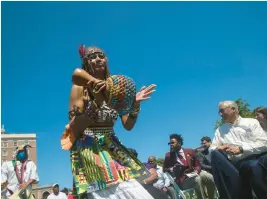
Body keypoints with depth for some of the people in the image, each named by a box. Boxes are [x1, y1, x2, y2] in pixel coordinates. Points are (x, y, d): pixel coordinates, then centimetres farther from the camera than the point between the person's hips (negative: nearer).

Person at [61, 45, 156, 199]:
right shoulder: (79, 88, -4)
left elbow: (128, 125, 9)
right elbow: (73, 130, -11)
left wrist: (135, 104, -9)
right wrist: (96, 103, -20)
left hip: (114, 149, 5)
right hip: (89, 151, -4)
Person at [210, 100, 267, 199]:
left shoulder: (251, 122, 10)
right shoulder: (220, 130, 21)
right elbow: (212, 149, 13)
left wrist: (240, 148, -14)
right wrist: (219, 148, -11)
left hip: (253, 160, -4)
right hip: (234, 164, 4)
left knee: (254, 166, -40)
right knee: (215, 153, -25)